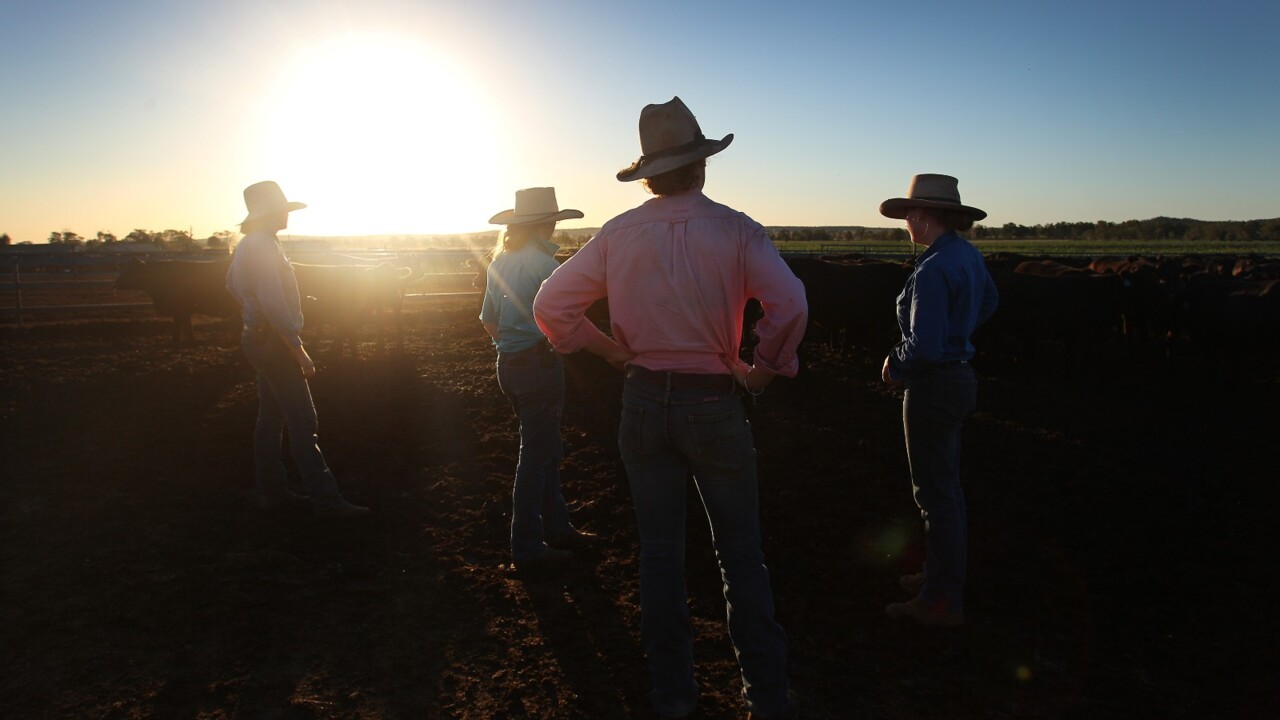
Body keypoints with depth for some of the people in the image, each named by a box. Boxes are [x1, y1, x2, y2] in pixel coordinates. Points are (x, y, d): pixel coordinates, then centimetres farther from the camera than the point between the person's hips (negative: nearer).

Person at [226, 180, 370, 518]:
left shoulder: (247, 245, 13)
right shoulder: (263, 245, -19)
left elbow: (231, 282, 28)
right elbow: (274, 305, -24)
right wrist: (299, 351, -22)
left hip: (258, 338, 11)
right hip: (273, 341, -11)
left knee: (271, 418, 16)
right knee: (302, 422, -9)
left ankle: (270, 490, 24)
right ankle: (326, 500, -7)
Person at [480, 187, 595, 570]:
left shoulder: (499, 260, 11)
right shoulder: (542, 262, -15)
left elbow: (488, 320, 16)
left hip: (508, 364, 9)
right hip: (539, 364, -9)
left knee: (546, 450, 18)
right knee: (536, 456, 0)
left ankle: (557, 529, 28)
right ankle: (526, 547, 9)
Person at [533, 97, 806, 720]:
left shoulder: (617, 234, -1)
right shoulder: (734, 230, -8)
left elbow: (550, 306, 0)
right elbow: (790, 306, -21)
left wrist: (613, 350, 8)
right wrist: (763, 369, -6)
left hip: (643, 402, 3)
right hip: (714, 404, -2)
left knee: (659, 551, 13)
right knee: (741, 555, 10)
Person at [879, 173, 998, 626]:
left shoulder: (933, 269, -24)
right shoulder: (968, 254, 7)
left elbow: (924, 346, -28)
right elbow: (987, 302, 26)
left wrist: (894, 363, -9)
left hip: (933, 386, -10)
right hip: (959, 376, 10)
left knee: (935, 493, -1)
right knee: (946, 486, 21)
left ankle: (942, 601, 10)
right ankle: (943, 574, 36)